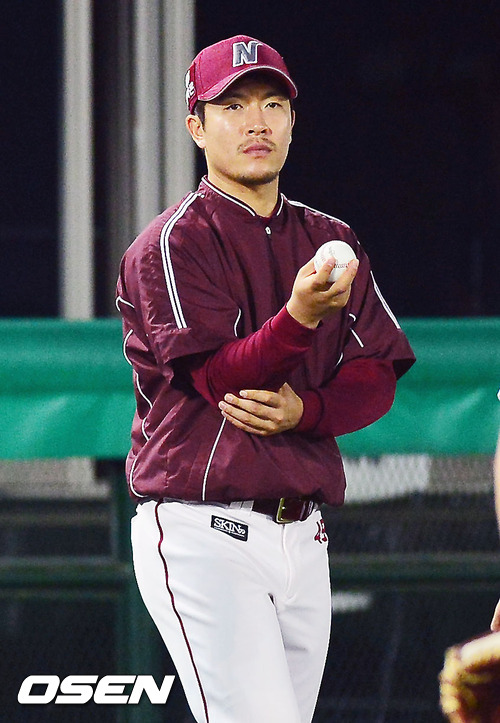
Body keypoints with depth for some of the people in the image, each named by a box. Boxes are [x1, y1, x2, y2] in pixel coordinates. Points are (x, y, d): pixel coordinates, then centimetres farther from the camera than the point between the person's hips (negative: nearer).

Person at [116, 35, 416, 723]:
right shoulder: (173, 243, -5)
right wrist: (302, 313, -32)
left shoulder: (330, 242, 15)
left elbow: (377, 374, 9)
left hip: (302, 532, 7)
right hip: (203, 530, -7)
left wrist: (305, 409, -11)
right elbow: (221, 377, -15)